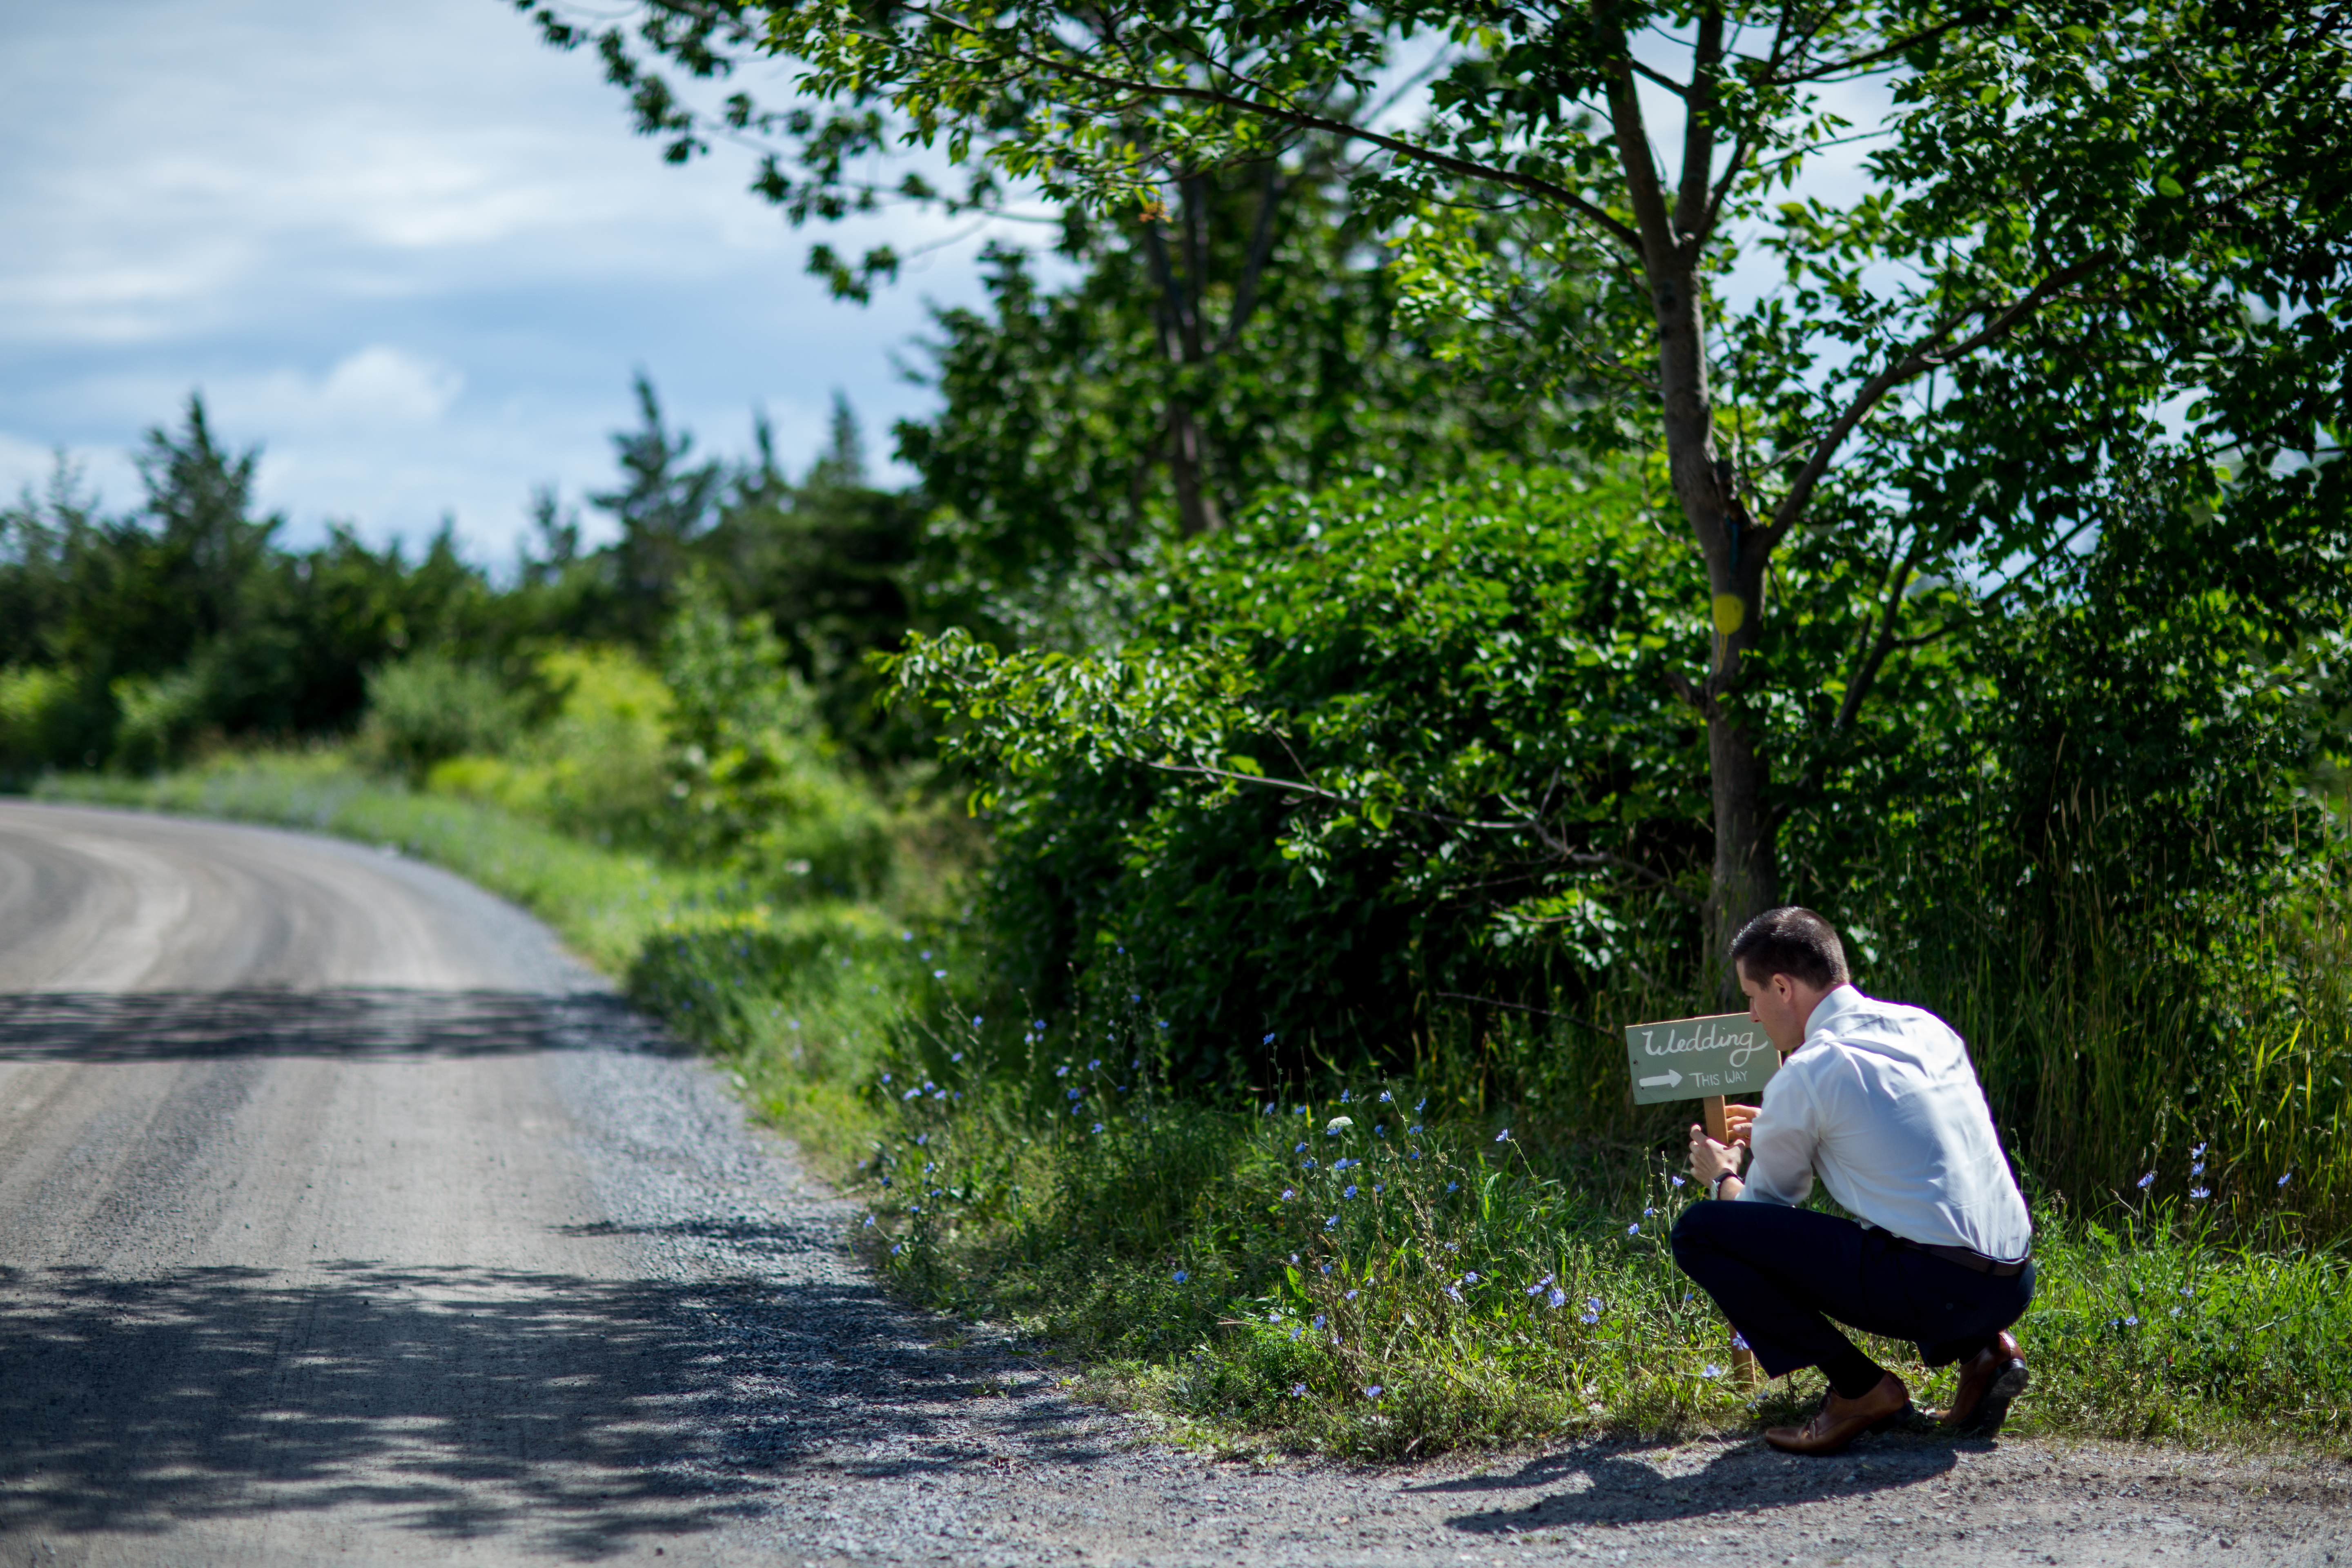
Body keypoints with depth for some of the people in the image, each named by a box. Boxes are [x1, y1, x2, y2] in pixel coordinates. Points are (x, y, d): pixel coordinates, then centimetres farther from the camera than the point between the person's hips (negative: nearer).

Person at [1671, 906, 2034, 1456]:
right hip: (2016, 1285, 8)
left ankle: (1859, 1389, -5)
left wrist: (1721, 1177, 31)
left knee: (1700, 1231, -4)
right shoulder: (1926, 1026, 15)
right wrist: (1776, 1130, 41)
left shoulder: (1805, 1076, -6)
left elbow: (1768, 1206, 9)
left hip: (1932, 1287, -8)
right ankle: (1982, 1349, 14)